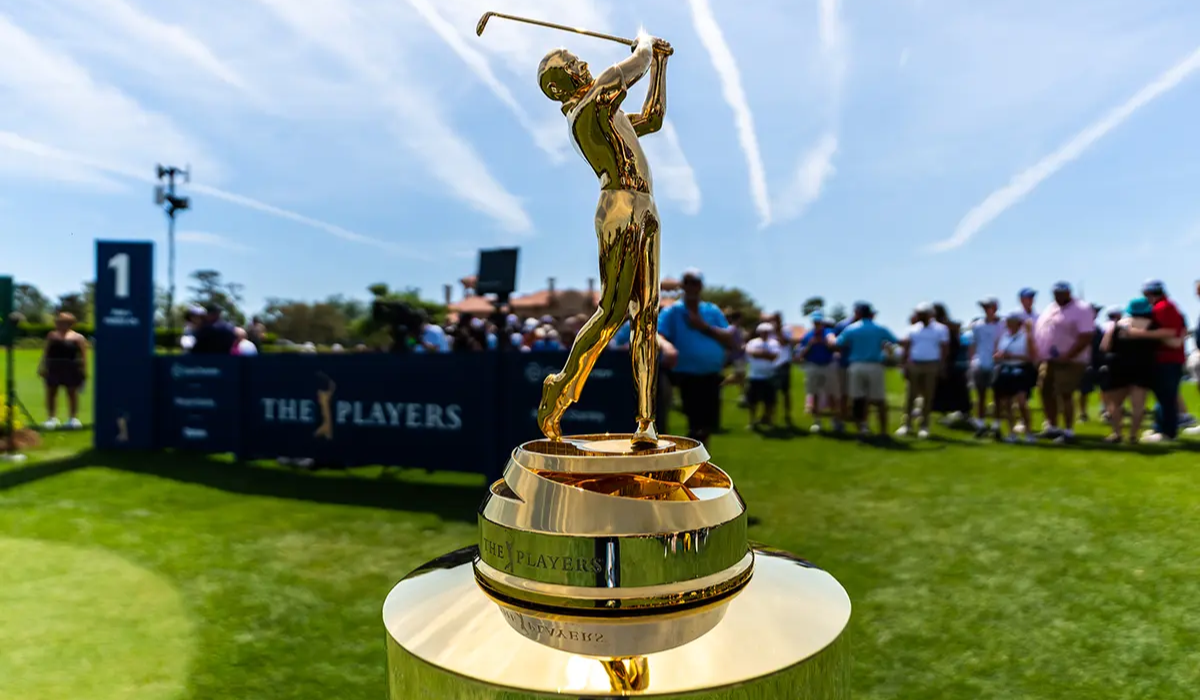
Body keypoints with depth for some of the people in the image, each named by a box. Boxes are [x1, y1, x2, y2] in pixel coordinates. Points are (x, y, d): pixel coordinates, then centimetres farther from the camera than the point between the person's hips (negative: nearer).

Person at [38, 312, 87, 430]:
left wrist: (84, 370, -10)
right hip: (53, 367, 4)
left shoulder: (78, 338, -1)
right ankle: (52, 418, 16)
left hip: (70, 368, -4)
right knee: (51, 392, 7)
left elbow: (83, 355, -4)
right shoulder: (52, 335, 11)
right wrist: (42, 366, 5)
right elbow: (45, 352, 13)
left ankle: (73, 418, 12)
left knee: (72, 393, 3)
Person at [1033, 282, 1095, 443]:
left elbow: (1086, 337, -19)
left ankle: (1068, 431, 3)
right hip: (1047, 360, 8)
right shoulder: (1050, 309, 14)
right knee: (1046, 392, 13)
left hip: (1069, 362, -8)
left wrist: (1067, 356, -22)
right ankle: (1053, 427, 26)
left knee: (1065, 395, -8)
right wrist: (1038, 354, 8)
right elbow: (1039, 332, 20)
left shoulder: (1081, 309, -10)